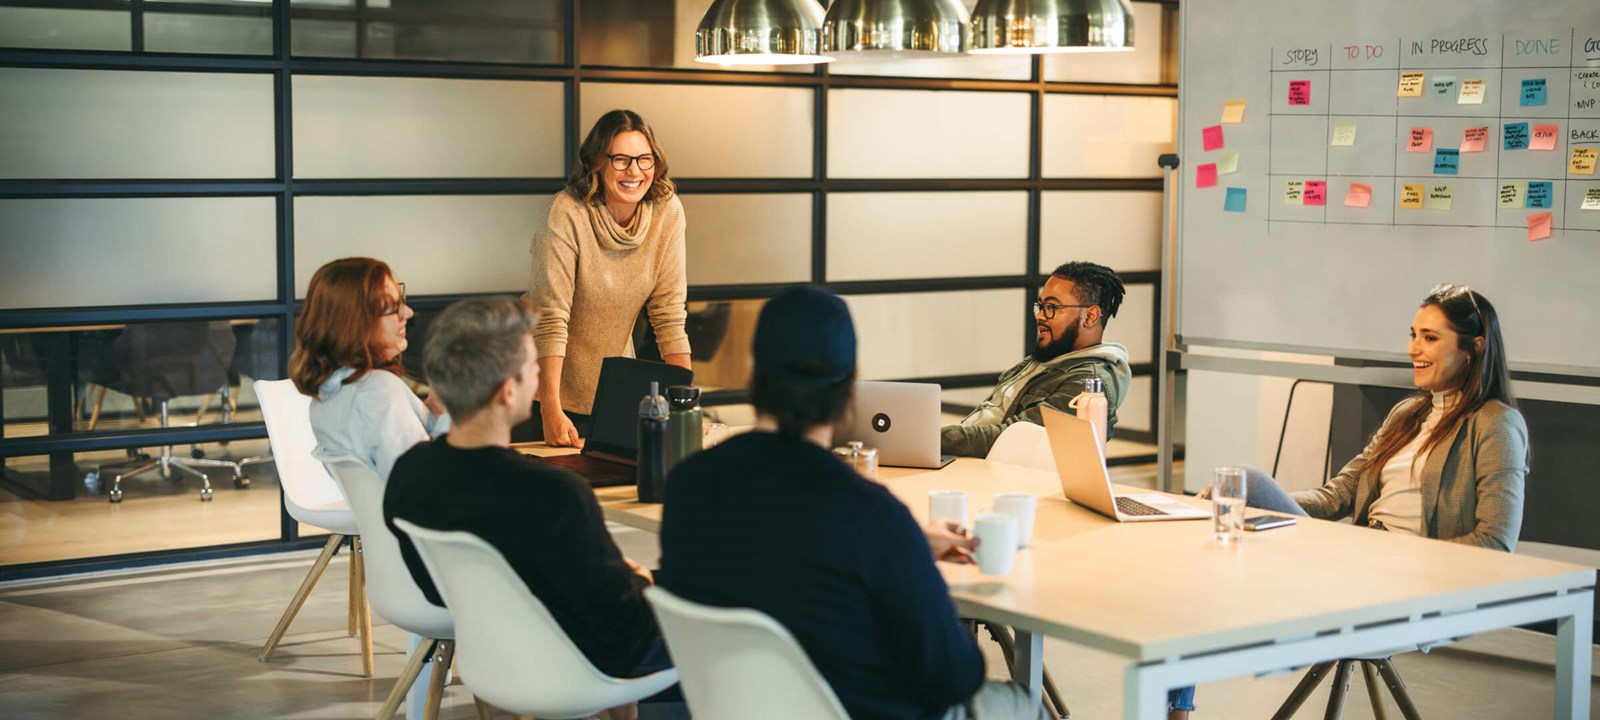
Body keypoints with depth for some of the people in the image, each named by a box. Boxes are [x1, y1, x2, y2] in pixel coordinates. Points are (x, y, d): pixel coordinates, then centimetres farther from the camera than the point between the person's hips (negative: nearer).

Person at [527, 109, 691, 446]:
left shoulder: (667, 210, -11)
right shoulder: (568, 213, -22)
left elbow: (669, 313, -7)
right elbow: (551, 317, -24)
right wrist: (551, 410, -28)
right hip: (548, 379, -4)